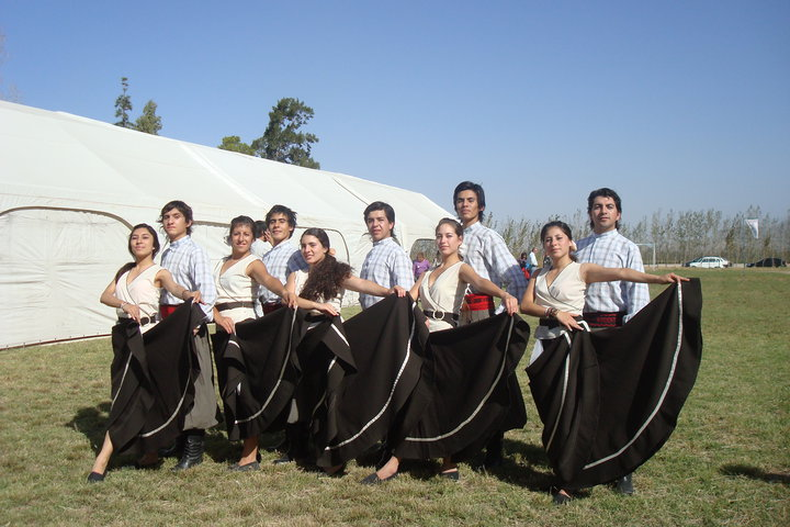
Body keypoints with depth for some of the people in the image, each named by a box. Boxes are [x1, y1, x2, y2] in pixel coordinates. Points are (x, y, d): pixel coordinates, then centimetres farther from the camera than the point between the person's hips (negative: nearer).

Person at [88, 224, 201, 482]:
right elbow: (105, 296, 7)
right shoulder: (125, 270, 17)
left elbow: (174, 287, -22)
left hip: (147, 334, -7)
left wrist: (189, 293, -45)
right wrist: (124, 304, -14)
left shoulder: (158, 272, -2)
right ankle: (150, 451, 17)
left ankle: (103, 459, -9)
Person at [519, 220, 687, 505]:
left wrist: (658, 278, -27)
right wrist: (554, 312, -14)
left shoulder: (582, 270, 1)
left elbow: (619, 273, -14)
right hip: (545, 340, 5)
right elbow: (525, 304, 3)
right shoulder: (540, 275, 16)